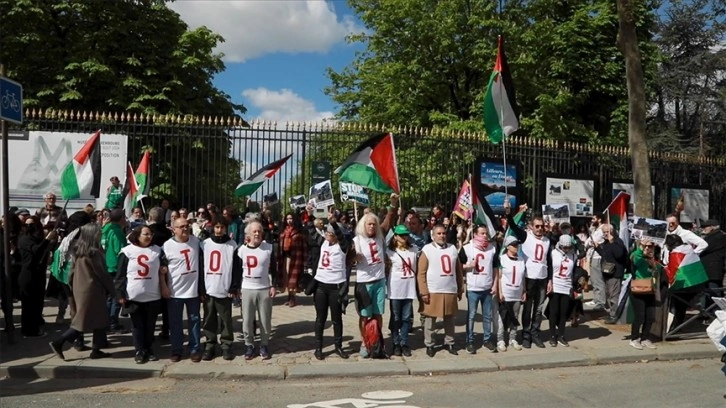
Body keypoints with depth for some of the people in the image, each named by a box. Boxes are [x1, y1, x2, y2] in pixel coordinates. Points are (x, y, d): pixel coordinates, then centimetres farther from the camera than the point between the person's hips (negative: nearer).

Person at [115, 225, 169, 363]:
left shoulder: (157, 250, 4)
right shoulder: (127, 252, -3)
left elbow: (162, 271, 13)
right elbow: (121, 275, -2)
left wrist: (164, 287, 5)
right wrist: (121, 294, -5)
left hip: (153, 295, 2)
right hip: (134, 295, -2)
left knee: (150, 324, 11)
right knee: (138, 325, 6)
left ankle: (149, 349, 23)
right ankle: (140, 351, 16)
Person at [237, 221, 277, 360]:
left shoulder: (269, 248, -2)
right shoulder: (242, 250, -2)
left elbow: (273, 268, 3)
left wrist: (273, 285, -2)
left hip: (264, 289, 0)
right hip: (247, 289, 0)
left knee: (265, 320, 6)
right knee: (247, 320, 6)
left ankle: (264, 345, 21)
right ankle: (249, 345, 22)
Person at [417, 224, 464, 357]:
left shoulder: (453, 249, 9)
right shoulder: (427, 250, -5)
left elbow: (458, 271, 12)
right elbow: (421, 273, -8)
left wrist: (460, 289, 11)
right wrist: (424, 292, -12)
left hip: (451, 291, 4)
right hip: (433, 291, -4)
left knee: (449, 319, 13)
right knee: (430, 320, 5)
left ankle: (449, 343, 26)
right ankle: (429, 345, 17)